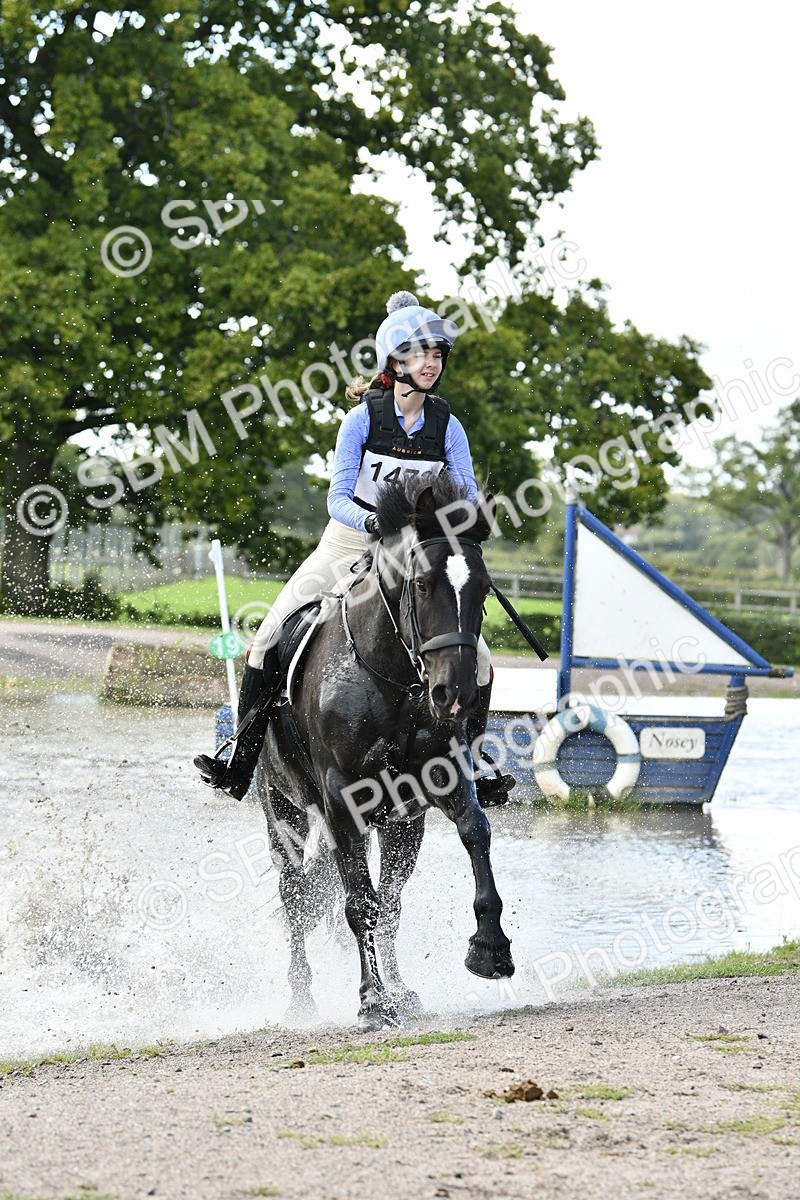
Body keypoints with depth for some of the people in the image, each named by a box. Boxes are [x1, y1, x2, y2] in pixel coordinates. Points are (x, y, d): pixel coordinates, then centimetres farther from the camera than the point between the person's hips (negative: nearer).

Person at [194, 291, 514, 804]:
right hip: (348, 546, -2)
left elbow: (467, 498, -5)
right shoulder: (362, 419, -11)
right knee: (270, 639, -15)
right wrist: (373, 520, -36)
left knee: (478, 664, -9)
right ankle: (241, 760, -6)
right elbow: (338, 498, -15)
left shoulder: (448, 428, -4)